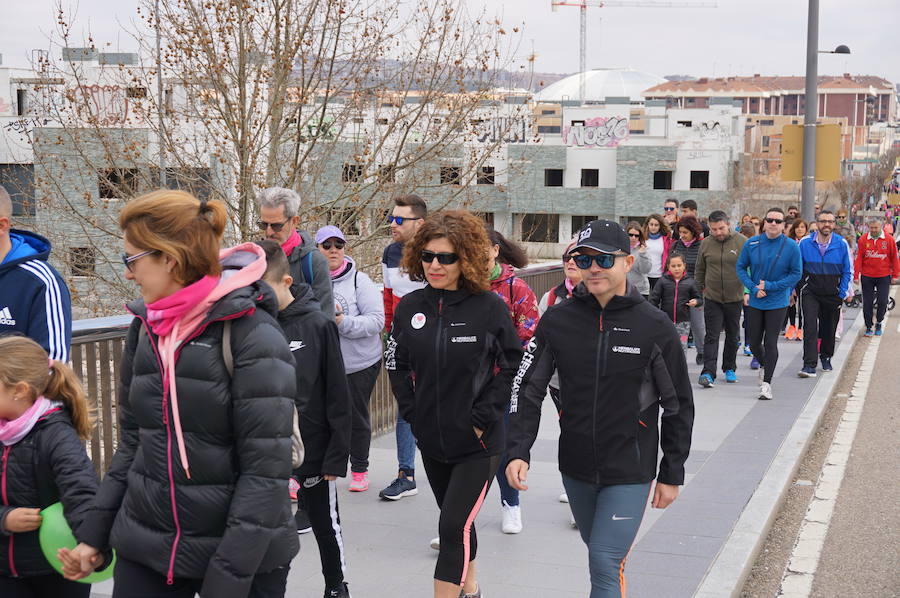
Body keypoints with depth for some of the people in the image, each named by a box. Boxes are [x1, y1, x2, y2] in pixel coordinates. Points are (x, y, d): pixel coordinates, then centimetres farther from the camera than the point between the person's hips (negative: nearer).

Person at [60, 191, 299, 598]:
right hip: (144, 548, 5)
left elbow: (266, 469, -17)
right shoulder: (145, 327, 4)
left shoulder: (251, 334, -16)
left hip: (240, 556, -5)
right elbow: (132, 441, 13)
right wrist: (94, 534, 10)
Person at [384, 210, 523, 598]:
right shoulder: (410, 307, -1)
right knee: (457, 521, 22)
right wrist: (412, 413, 0)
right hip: (431, 439, 5)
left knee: (454, 526, -11)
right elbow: (396, 364, 9)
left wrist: (483, 417, -12)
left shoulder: (489, 307, -13)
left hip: (479, 442, -5)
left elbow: (513, 367, -8)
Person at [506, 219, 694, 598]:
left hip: (630, 471, -3)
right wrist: (518, 451, -13)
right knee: (599, 551, 20)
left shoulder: (654, 326, -10)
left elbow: (678, 406, -1)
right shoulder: (557, 320, -4)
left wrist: (672, 474, 2)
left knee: (605, 564, -10)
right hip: (575, 468, 4)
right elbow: (528, 389, -1)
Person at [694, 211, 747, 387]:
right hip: (712, 298, 0)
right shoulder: (706, 244, -1)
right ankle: (708, 372, -8)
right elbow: (699, 270, 13)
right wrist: (702, 287, 12)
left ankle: (729, 369, 28)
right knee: (711, 336, -5)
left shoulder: (742, 242, -7)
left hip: (735, 298, 0)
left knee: (733, 336, 13)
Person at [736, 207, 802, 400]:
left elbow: (796, 274, -6)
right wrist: (753, 288, -12)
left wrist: (769, 286, -14)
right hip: (754, 302, 2)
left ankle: (766, 383, 5)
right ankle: (763, 365, 42)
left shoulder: (791, 246, -9)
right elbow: (740, 267, 2)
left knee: (770, 343, -4)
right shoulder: (752, 243, -5)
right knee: (754, 342, 11)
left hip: (777, 302, -2)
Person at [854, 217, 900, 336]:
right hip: (867, 277, 0)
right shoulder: (863, 239, -4)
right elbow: (858, 259, -2)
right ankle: (868, 327, 18)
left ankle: (878, 323, 24)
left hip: (884, 277, 0)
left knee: (883, 302, 0)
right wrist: (856, 276, -5)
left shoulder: (889, 239, -4)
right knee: (867, 303, 5)